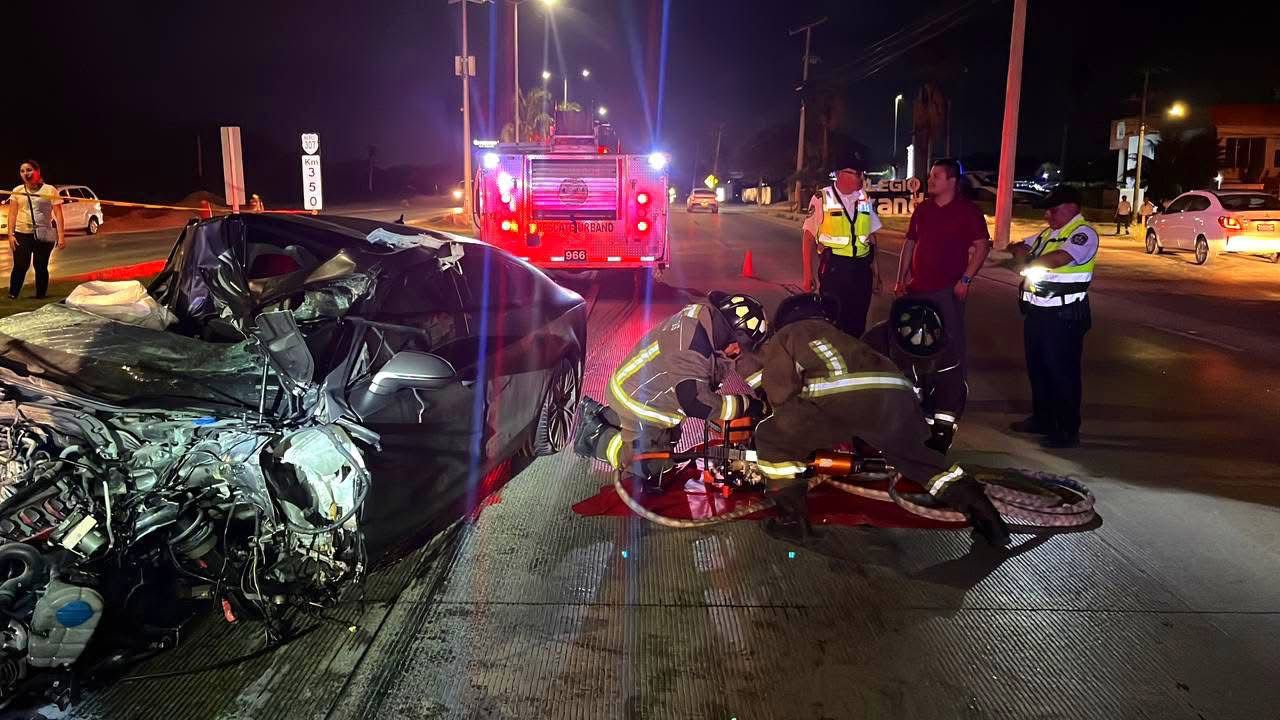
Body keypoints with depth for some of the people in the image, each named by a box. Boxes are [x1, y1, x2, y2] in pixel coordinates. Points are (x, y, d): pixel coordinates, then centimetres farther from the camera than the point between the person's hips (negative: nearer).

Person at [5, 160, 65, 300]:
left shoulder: (50, 190, -1)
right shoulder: (17, 191, 7)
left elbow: (58, 214, -3)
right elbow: (12, 214, 6)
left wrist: (61, 236, -10)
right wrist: (10, 234, -3)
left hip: (44, 235, -1)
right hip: (22, 234, 1)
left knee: (41, 267, 6)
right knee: (20, 266, 0)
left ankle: (40, 297, 15)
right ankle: (12, 297, 5)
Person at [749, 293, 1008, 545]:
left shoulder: (782, 339, 26)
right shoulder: (835, 333, 43)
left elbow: (782, 394, 15)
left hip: (839, 395, -6)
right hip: (896, 393, 6)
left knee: (772, 439, 14)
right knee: (918, 456, 33)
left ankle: (792, 519, 12)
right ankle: (982, 513, 27)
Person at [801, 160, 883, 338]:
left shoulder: (865, 199, 8)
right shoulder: (822, 199, -5)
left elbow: (871, 235, 16)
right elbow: (809, 237, -3)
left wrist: (875, 268, 13)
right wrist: (808, 274, -6)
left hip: (862, 268, 4)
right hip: (833, 268, -4)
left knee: (857, 323, 10)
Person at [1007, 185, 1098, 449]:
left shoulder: (1083, 233, -12)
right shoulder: (1048, 233, 16)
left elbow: (1059, 258, -27)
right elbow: (1021, 247, 21)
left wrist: (1028, 261, -12)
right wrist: (1018, 249, -3)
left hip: (1063, 316, -9)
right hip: (1038, 312, 9)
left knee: (1062, 373, -2)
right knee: (1037, 368, 18)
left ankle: (1068, 431, 8)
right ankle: (1042, 419, 33)